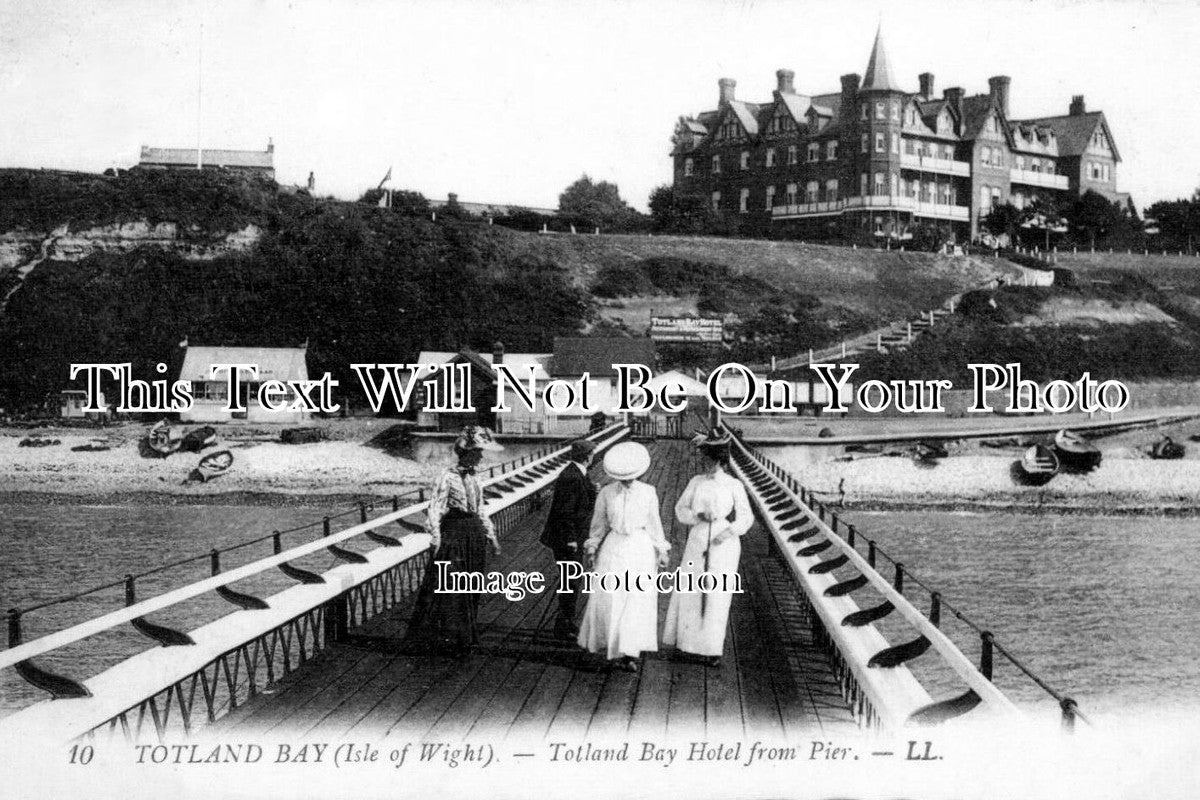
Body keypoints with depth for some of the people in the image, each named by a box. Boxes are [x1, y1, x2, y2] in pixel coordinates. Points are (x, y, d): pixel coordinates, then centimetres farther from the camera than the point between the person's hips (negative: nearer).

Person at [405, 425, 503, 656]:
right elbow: (434, 509, -17)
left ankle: (464, 638, 20)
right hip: (453, 535, -8)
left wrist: (491, 536, 17)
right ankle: (446, 639, 5)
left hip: (475, 537, 8)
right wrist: (435, 537, -24)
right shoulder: (448, 477, -13)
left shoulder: (473, 478, 10)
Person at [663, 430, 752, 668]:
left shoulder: (734, 485, -2)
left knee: (718, 596, -4)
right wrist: (697, 516, -9)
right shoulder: (696, 483, 4)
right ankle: (690, 641, 19)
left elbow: (746, 517, 2)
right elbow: (680, 509, 10)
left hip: (724, 544, -3)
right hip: (698, 543, 3)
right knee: (690, 591, 3)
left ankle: (712, 650, 2)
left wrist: (730, 531, -14)